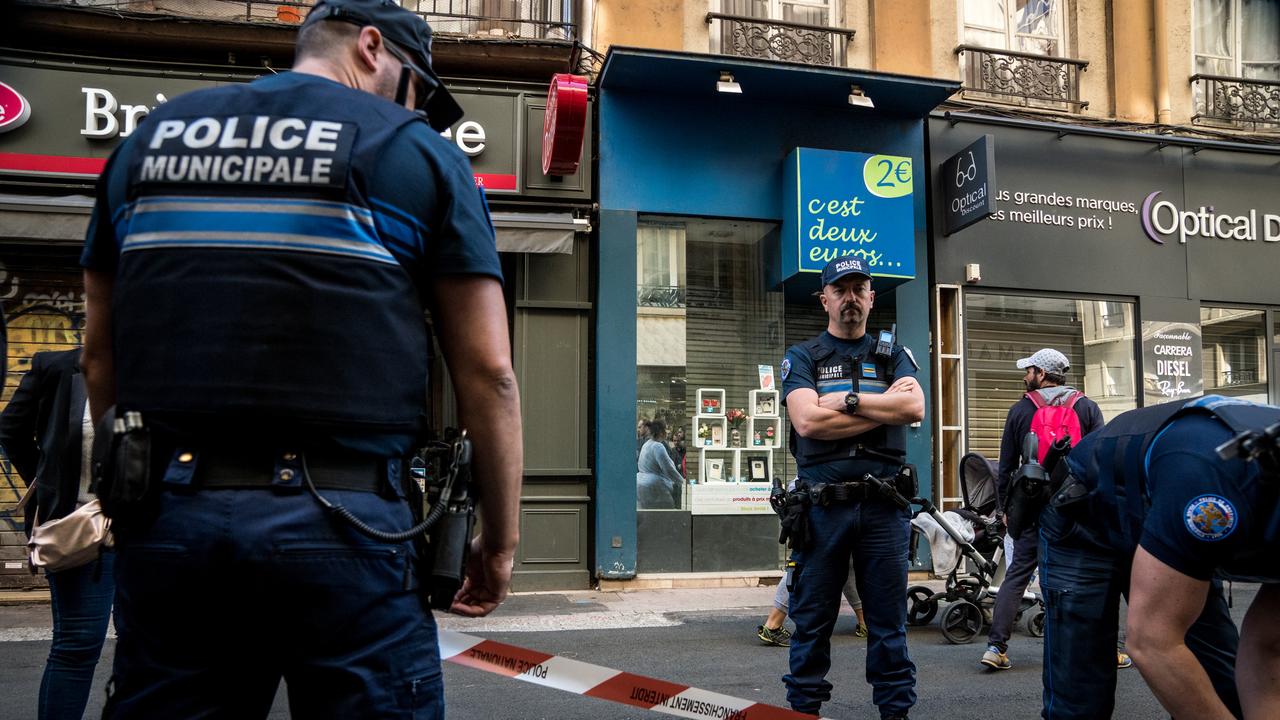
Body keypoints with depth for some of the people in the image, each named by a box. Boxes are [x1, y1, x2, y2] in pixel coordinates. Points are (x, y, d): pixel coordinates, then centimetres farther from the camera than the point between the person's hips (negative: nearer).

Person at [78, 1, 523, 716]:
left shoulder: (151, 137, 15)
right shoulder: (416, 151, 2)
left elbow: (101, 353, 17)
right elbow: (487, 372, -3)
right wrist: (501, 540, 4)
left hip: (168, 520, 5)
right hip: (340, 520, -4)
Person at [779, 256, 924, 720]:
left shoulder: (893, 356, 13)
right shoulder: (802, 358, 7)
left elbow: (915, 408, -7)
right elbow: (807, 421, -11)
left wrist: (848, 400, -10)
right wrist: (884, 407, -8)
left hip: (883, 506, 1)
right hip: (822, 505, -1)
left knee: (888, 621, 8)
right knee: (812, 622, 6)